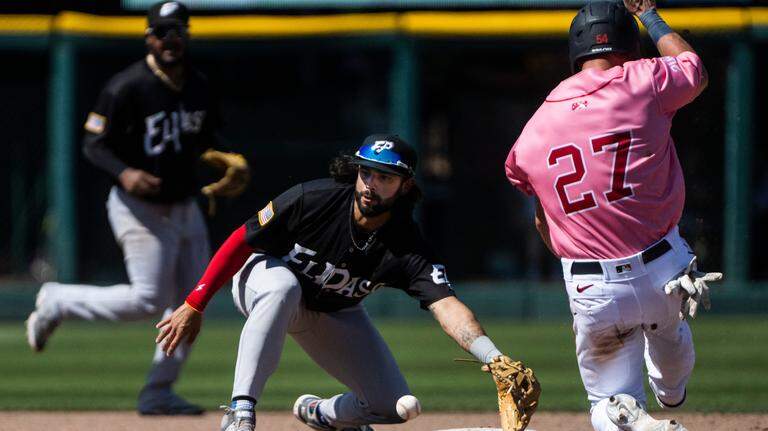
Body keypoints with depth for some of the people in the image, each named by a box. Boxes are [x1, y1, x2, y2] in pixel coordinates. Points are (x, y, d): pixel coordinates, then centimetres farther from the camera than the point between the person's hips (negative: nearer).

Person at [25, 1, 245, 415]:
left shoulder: (198, 86, 6)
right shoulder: (128, 86, -16)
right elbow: (93, 143, -14)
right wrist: (123, 173, -32)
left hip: (185, 206, 8)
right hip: (140, 208, -8)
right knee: (148, 298, -14)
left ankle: (158, 393, 14)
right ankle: (56, 303, 5)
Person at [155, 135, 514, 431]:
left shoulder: (406, 249, -28)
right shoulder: (311, 200, -31)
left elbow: (446, 305, -41)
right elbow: (241, 241, -21)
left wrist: (495, 358, -58)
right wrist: (194, 306, -21)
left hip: (334, 314, 4)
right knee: (282, 287, -42)